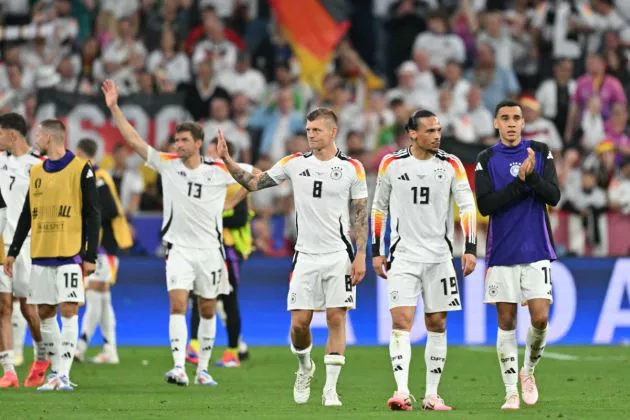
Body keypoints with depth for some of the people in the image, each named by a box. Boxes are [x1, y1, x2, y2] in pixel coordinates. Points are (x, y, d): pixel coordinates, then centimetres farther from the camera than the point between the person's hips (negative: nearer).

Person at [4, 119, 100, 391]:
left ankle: (63, 375, -12)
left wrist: (90, 256, -10)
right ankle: (56, 371, 13)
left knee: (68, 311, -10)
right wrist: (13, 252, 15)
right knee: (45, 313, 5)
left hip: (69, 254, -6)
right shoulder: (36, 172, 14)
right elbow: (26, 215, 19)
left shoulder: (80, 169, -4)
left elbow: (92, 215, -5)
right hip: (40, 255, 6)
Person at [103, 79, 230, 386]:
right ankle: (179, 368, -23)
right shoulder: (167, 164, -2)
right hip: (179, 247, -1)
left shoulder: (219, 170, -3)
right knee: (177, 305, -16)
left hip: (210, 249, 1)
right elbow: (133, 140, -6)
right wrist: (114, 108, -13)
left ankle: (202, 370, 20)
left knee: (208, 310, 9)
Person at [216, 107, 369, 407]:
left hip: (339, 255, -2)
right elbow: (253, 183, 9)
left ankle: (330, 389, 0)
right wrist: (226, 160, -2)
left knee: (336, 318, -5)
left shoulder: (352, 168, 0)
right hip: (306, 256, 2)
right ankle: (305, 368, 27)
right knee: (299, 322, -2)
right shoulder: (294, 163, 5)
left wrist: (360, 256, -5)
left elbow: (360, 215, 1)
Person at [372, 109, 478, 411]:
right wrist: (376, 251, 7)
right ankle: (402, 392, -21)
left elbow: (467, 207, -1)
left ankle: (432, 395, 12)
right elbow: (379, 208, 10)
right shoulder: (392, 164, 0)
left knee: (437, 325, 5)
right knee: (401, 321, -14)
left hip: (439, 256, 1)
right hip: (404, 256, -1)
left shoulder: (450, 165, 0)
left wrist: (470, 249, -11)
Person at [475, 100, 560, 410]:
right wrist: (520, 181, -16)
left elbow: (554, 196, -3)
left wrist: (532, 176, -20)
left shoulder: (540, 153, 5)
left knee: (540, 316, -9)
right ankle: (511, 392, 7)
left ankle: (528, 370, 17)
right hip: (501, 253, 0)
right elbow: (485, 205, -8)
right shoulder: (487, 160, 3)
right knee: (506, 321, 1)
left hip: (536, 251, 0)